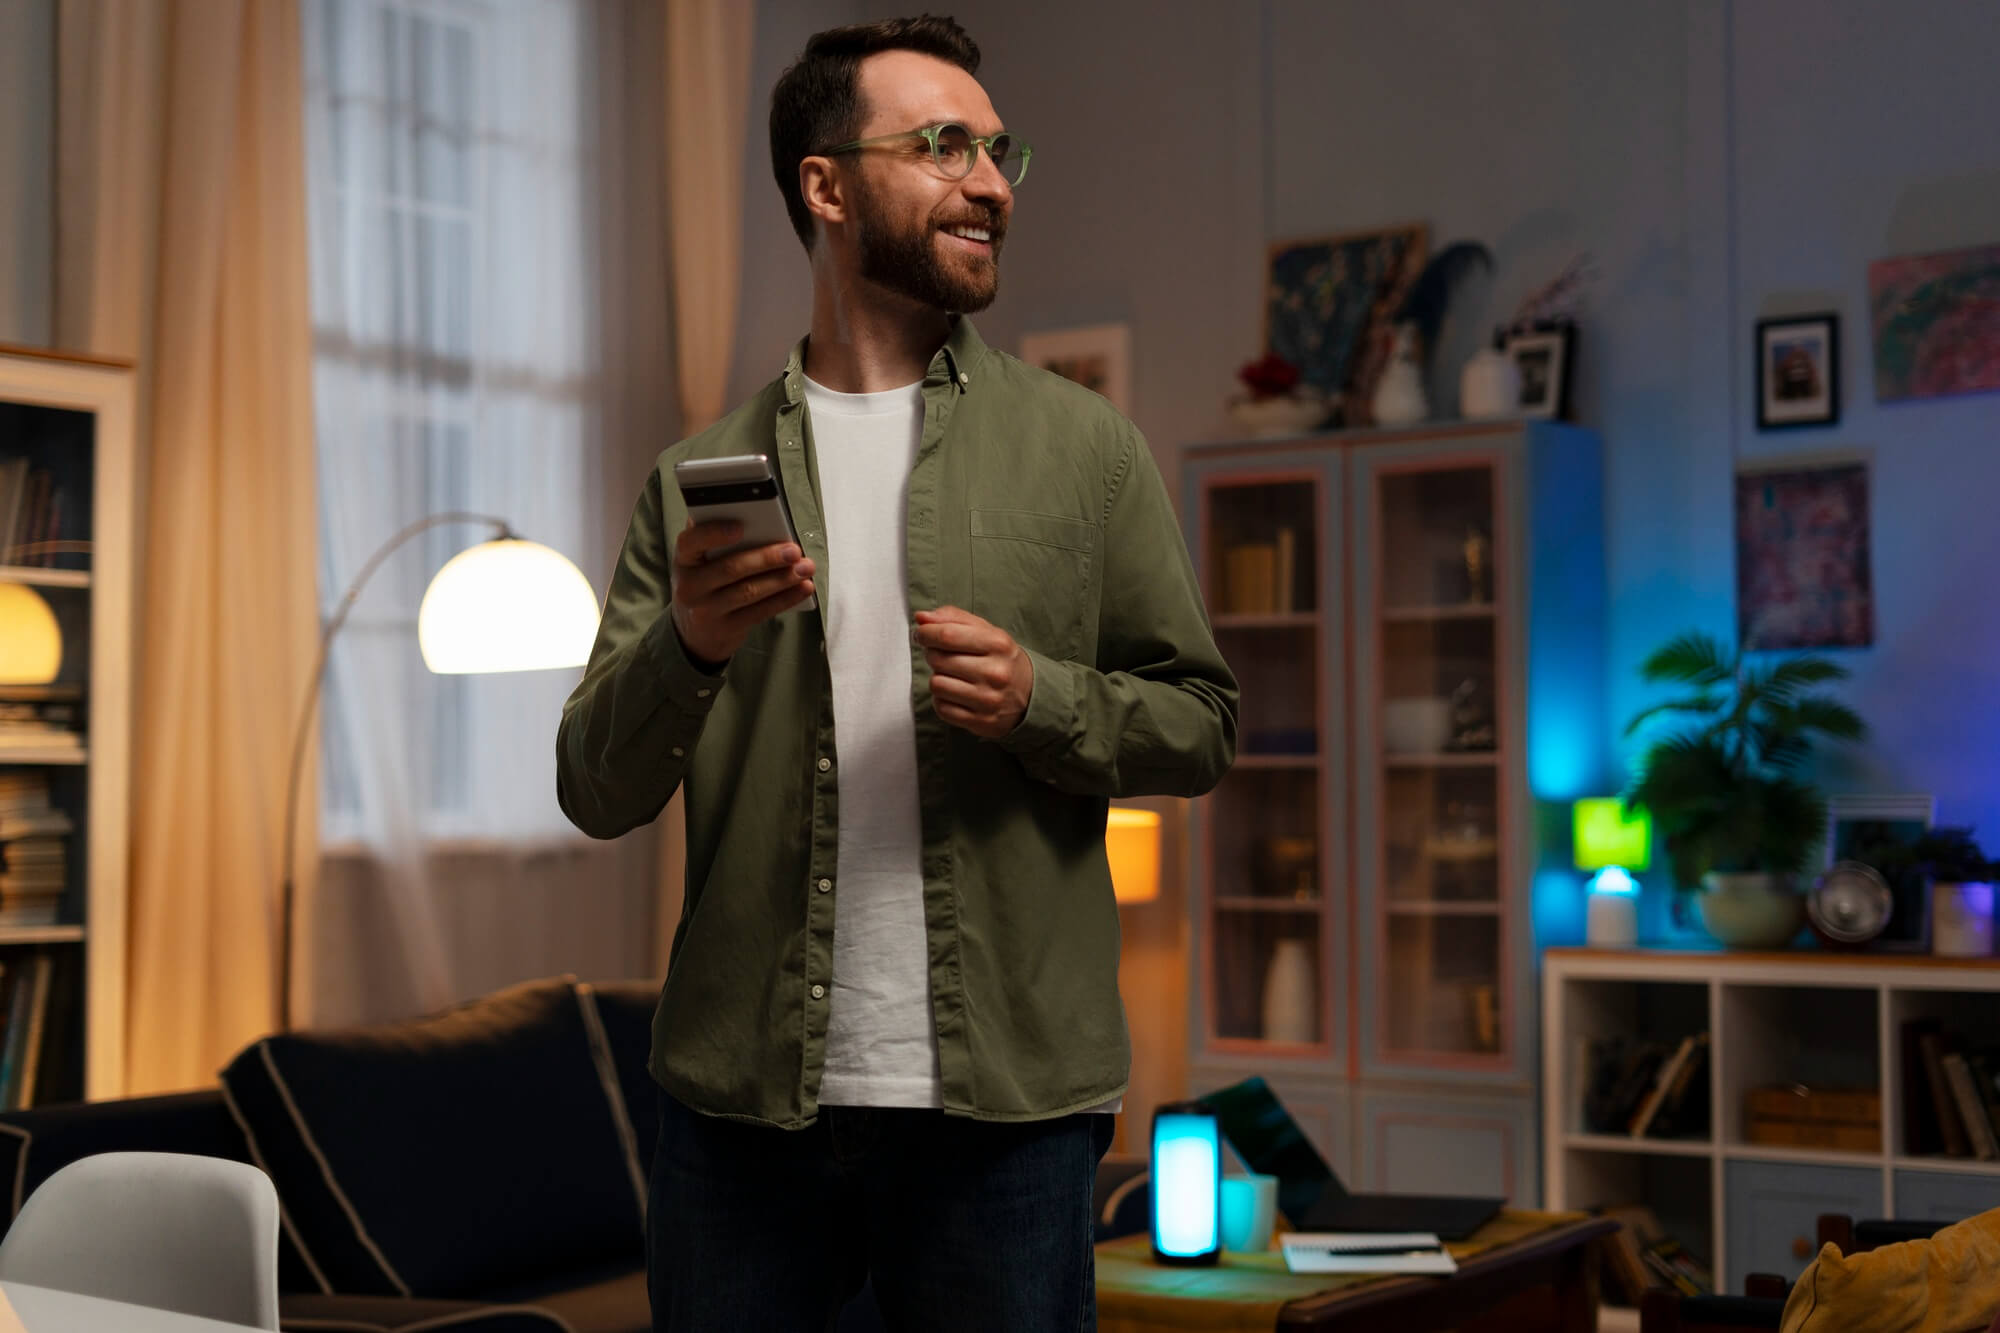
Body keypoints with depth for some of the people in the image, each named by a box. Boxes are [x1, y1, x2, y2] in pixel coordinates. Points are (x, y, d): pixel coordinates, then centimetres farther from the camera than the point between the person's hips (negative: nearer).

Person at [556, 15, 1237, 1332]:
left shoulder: (1086, 447, 5)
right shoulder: (699, 480, 6)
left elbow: (1202, 723, 6)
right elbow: (596, 792, 3)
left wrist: (1041, 701, -13)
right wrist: (687, 648, -17)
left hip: (1004, 1106, 0)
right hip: (742, 1101, 1)